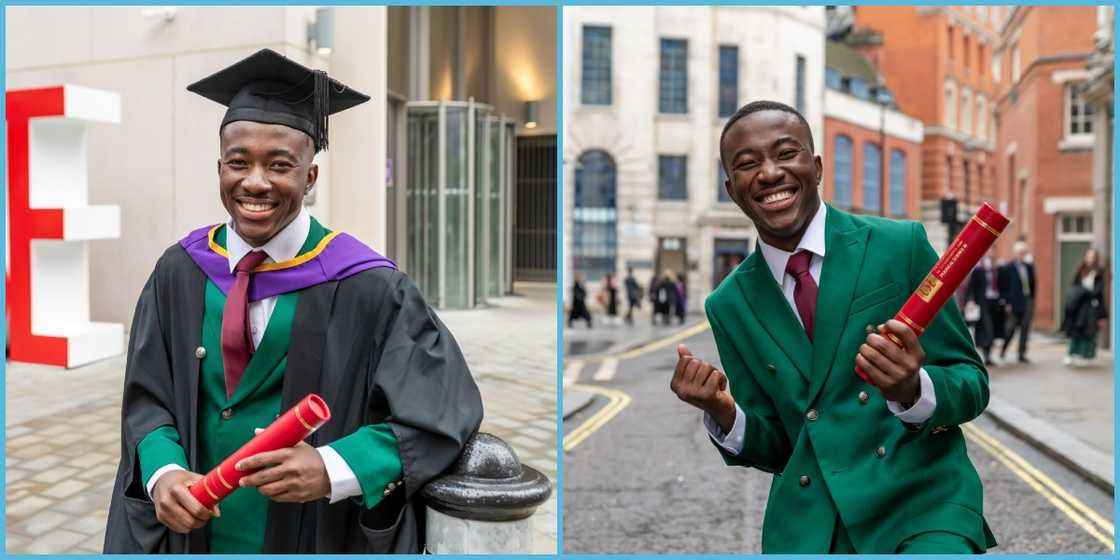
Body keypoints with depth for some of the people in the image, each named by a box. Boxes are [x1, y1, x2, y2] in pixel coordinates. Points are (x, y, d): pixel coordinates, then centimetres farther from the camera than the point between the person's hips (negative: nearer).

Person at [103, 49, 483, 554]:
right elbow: (147, 395, 2)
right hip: (193, 531, 3)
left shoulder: (365, 288, -17)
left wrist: (331, 471, -30)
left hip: (315, 536, -3)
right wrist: (164, 471, -18)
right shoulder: (179, 272, -5)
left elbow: (440, 408, -17)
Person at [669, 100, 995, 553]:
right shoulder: (729, 306, 5)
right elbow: (774, 448, 9)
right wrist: (723, 414, -11)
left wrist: (913, 390, -22)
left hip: (922, 503, -2)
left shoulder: (901, 245, -4)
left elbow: (972, 385, -1)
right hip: (806, 528, 3)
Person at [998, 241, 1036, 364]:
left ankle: (1022, 355, 9)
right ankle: (1003, 350, 25)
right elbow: (1004, 287, -7)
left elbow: (1033, 284, 13)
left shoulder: (1029, 266, 9)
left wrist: (1032, 299, 6)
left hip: (1027, 301, 4)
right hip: (1014, 302, -4)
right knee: (1012, 327, 3)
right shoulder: (1007, 267, -5)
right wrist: (1007, 303, -11)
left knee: (1025, 329, 3)